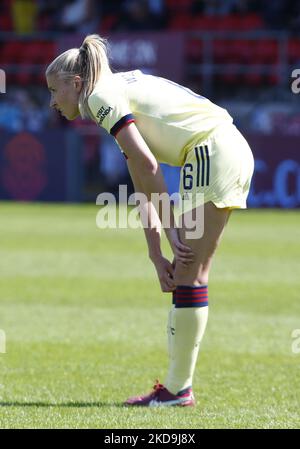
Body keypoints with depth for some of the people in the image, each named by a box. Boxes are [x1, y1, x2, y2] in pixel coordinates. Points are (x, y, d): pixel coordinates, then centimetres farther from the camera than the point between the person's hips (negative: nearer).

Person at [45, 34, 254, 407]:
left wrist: (169, 227, -10)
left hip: (211, 151, -10)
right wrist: (157, 256, 11)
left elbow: (148, 167, -13)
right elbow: (144, 191, 18)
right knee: (185, 273, 11)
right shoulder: (124, 91, 25)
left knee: (187, 276, -7)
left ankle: (178, 389, -4)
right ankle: (178, 383, 12)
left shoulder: (101, 96, -3)